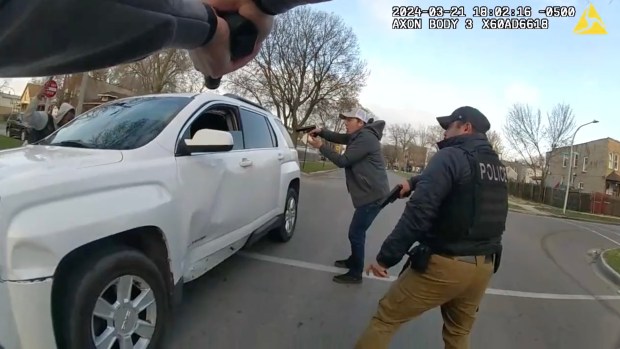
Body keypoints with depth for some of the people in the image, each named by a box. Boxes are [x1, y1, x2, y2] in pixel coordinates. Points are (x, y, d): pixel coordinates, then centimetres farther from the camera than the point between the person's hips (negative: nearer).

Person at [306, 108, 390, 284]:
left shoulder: (366, 138, -17)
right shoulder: (358, 136, 15)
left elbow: (343, 161, -19)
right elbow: (339, 138, 17)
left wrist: (320, 146, -14)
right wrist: (321, 132, -2)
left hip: (373, 194, -11)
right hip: (369, 193, 11)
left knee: (356, 233, -5)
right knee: (357, 231, 22)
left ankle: (355, 274, 7)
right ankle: (353, 261, 39)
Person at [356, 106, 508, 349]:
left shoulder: (452, 156, -14)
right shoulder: (498, 166, 11)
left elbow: (419, 211, -24)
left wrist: (386, 256, -19)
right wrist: (415, 183, 34)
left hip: (443, 265, -8)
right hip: (483, 268, 8)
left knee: (385, 318, 8)